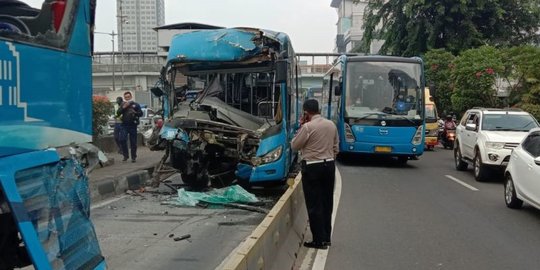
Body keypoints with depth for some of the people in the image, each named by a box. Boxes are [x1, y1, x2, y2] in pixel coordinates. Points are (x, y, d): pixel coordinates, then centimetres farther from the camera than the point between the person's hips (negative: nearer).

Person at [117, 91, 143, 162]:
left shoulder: (136, 104, 6)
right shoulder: (123, 105, 14)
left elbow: (141, 113, 2)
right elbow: (118, 113, 6)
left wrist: (135, 112, -17)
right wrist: (123, 107, -8)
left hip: (133, 125, -2)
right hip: (124, 125, 2)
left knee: (133, 142, 0)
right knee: (122, 140, -11)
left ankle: (133, 157, 9)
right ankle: (125, 155, 3)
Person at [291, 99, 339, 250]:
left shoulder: (307, 127, -15)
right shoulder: (331, 125, 5)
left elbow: (295, 146, -5)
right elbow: (336, 147, 12)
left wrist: (301, 127, 1)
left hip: (312, 167, -6)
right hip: (329, 165, 7)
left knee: (314, 205, 0)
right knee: (327, 202, 14)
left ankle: (319, 240, 3)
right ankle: (326, 237, 22)